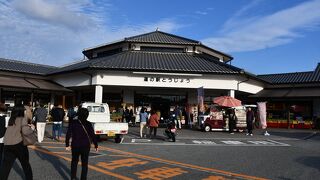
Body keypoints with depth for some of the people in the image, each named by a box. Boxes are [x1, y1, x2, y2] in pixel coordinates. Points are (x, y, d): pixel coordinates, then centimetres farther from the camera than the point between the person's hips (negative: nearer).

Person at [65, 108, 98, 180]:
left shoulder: (73, 123, -4)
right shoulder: (88, 124, -9)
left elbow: (68, 134, -3)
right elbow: (93, 136, -9)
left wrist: (67, 145, 5)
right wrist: (96, 145, -1)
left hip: (75, 145, 2)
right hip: (85, 146, -1)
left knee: (74, 161, 21)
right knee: (84, 163, 11)